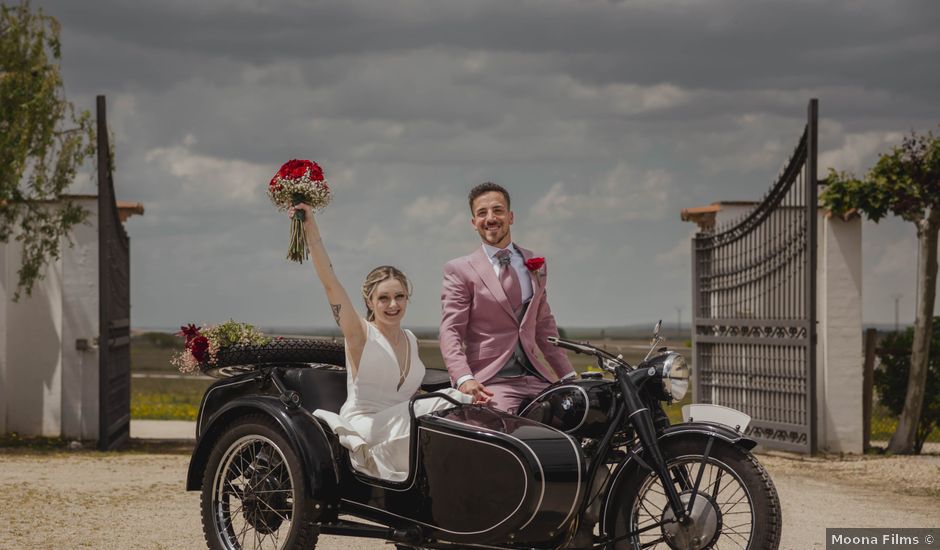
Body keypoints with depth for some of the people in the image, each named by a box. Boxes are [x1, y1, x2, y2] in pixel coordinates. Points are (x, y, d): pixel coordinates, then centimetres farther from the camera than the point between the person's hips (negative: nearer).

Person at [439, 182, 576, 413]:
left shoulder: (536, 265, 18)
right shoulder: (459, 270, 2)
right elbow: (450, 331, -6)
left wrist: (569, 376, 17)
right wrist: (464, 379, -23)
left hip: (535, 378, 5)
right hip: (491, 383, -5)